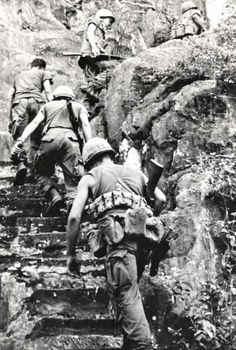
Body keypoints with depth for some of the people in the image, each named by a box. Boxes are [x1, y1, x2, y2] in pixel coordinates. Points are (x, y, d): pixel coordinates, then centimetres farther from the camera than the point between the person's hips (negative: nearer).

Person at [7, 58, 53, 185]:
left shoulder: (18, 76, 36)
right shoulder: (43, 73, 27)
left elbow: (9, 97, 26)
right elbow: (48, 92, 9)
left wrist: (10, 119, 24)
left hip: (19, 102, 2)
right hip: (36, 101, -2)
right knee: (36, 139, 5)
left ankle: (21, 164, -29)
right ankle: (30, 169, -5)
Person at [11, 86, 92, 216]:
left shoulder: (48, 105, 31)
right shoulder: (79, 107, 30)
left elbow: (34, 123, 15)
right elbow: (85, 125, 12)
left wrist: (21, 140, 5)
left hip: (50, 138, 0)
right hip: (71, 140, 0)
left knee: (43, 173, 17)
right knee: (73, 178, -1)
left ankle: (54, 196, -8)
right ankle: (73, 202, -28)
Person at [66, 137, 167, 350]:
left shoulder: (90, 177, 17)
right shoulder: (135, 173, 29)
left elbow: (74, 217, 4)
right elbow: (161, 199, 16)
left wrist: (71, 255, 12)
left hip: (118, 234, -5)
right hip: (143, 234, 5)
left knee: (126, 294, -10)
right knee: (130, 290, 16)